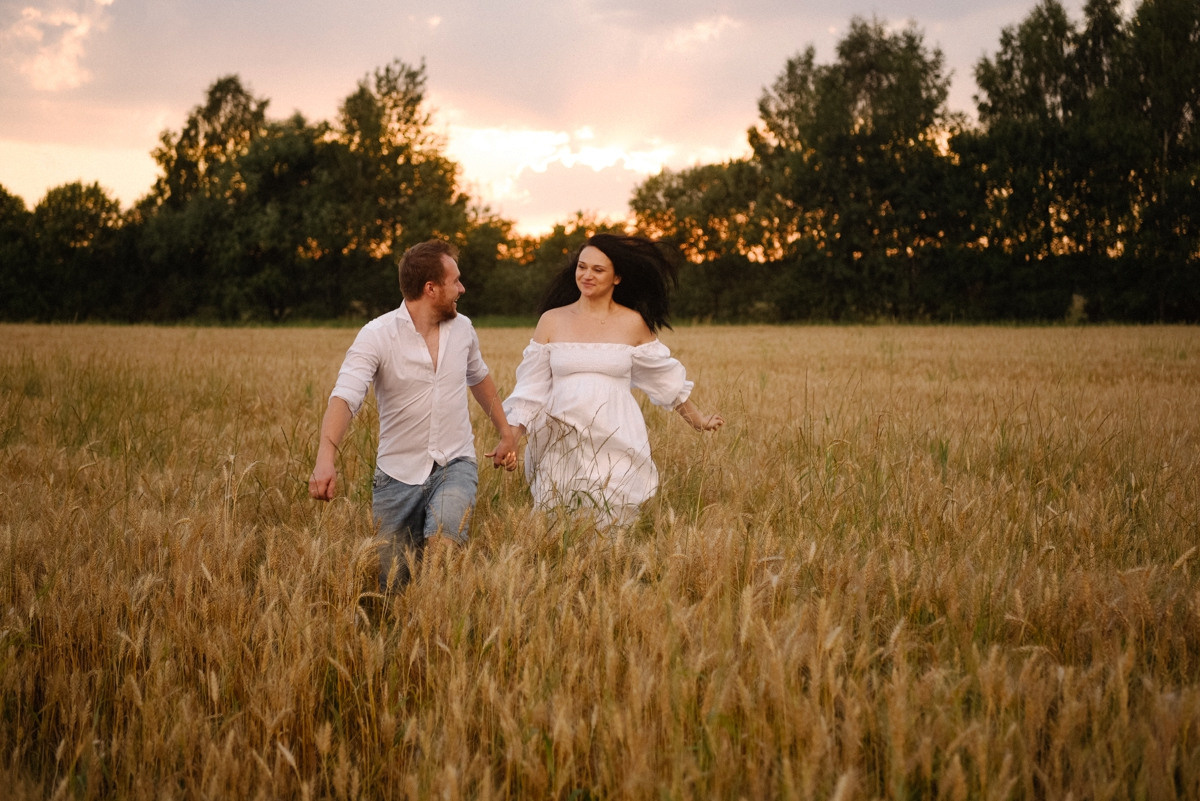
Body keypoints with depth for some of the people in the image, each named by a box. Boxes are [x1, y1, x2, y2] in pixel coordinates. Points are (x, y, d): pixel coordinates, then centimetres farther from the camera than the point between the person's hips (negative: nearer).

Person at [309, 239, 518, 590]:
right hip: (398, 473, -1)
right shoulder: (377, 335, -13)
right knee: (393, 583, 6)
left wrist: (506, 433, 25)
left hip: (455, 465, 2)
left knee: (445, 532, -32)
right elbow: (344, 397, -26)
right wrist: (326, 458, -42)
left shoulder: (462, 328, 4)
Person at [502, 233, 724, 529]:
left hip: (617, 446, 0)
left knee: (613, 527, -6)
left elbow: (664, 378, 15)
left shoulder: (633, 323, 3)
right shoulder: (551, 320, 3)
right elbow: (531, 387, 5)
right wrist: (511, 437, -4)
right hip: (561, 446, 0)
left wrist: (698, 419, 23)